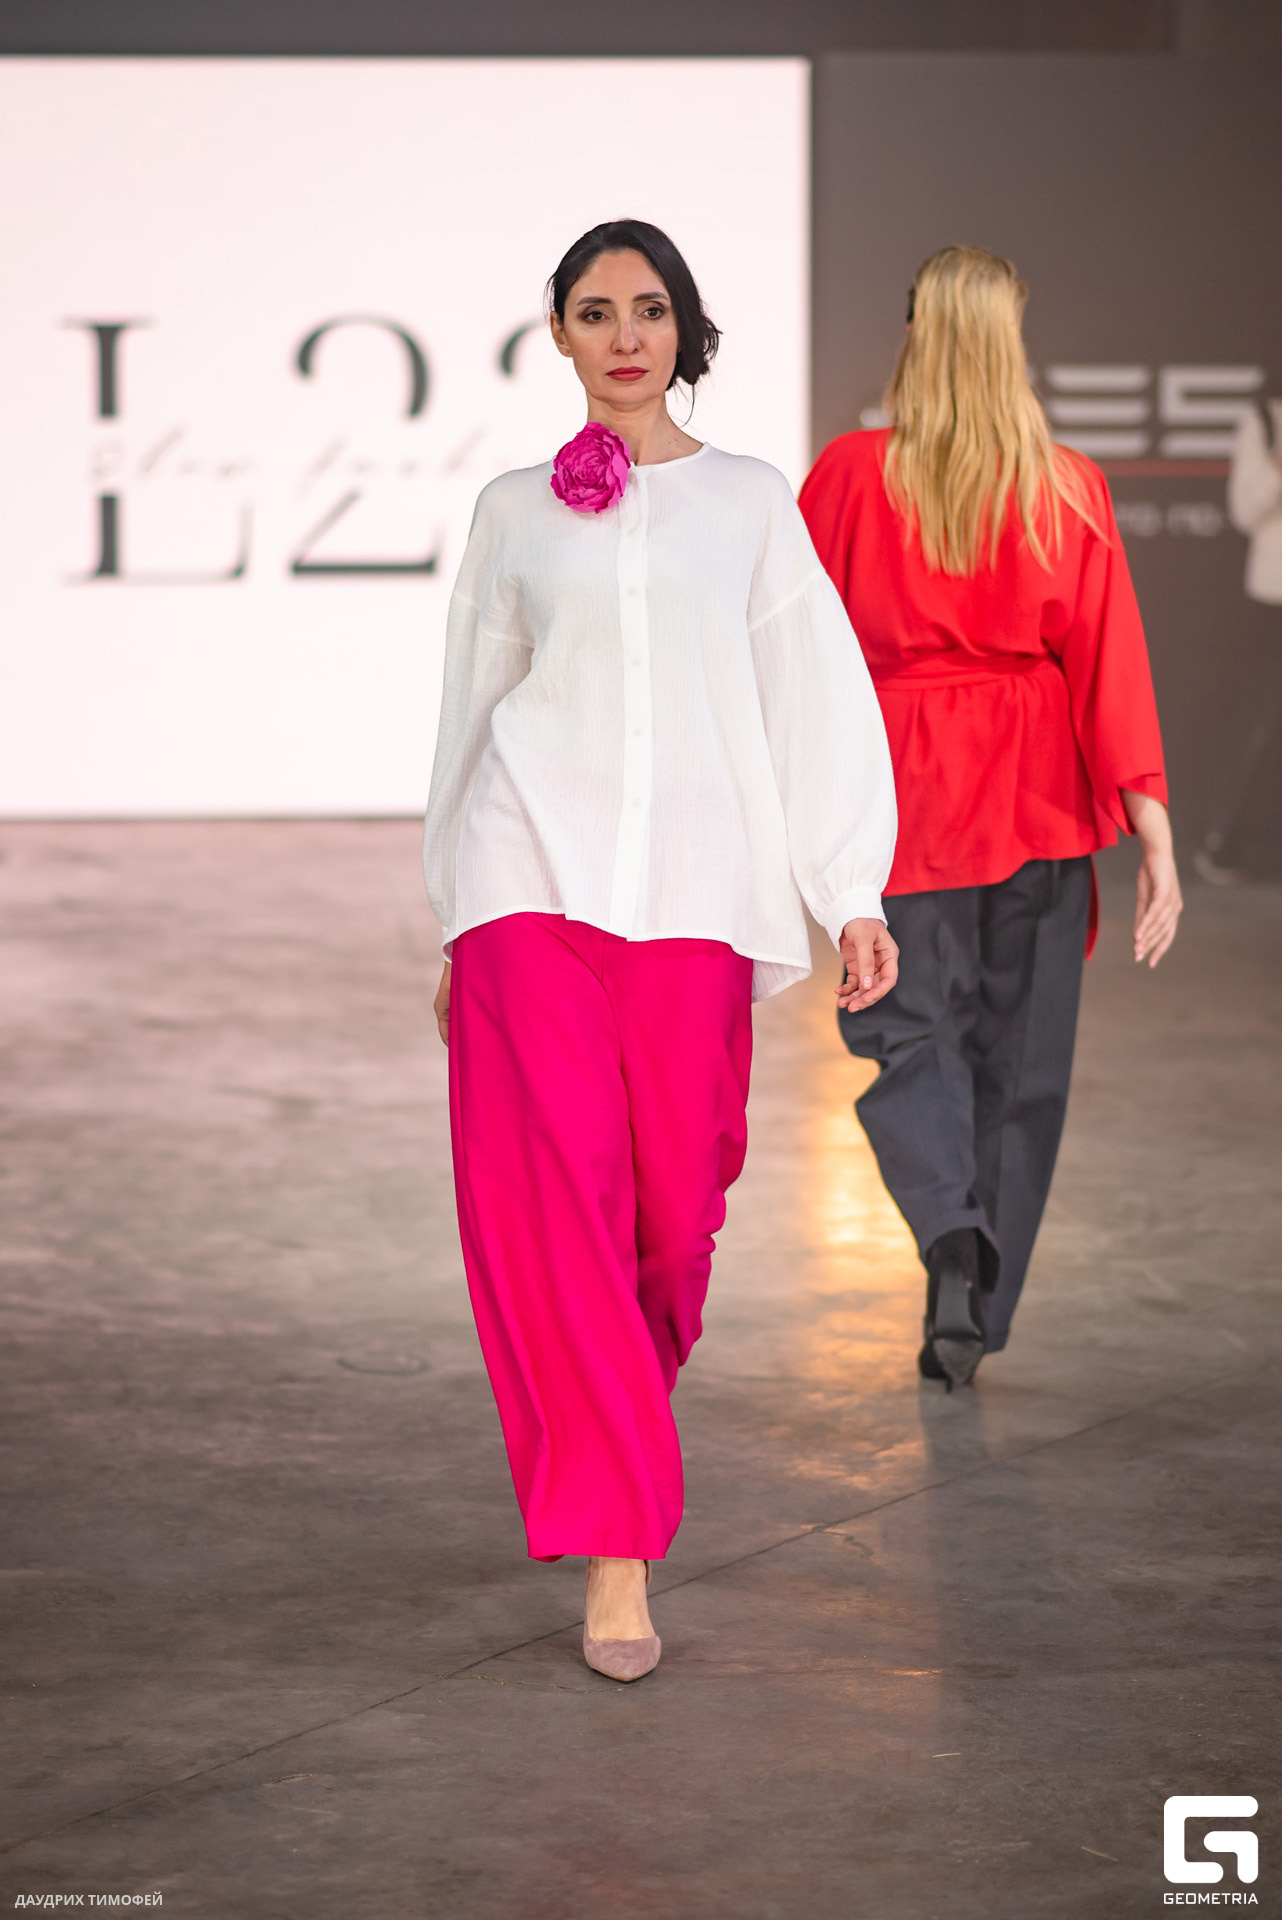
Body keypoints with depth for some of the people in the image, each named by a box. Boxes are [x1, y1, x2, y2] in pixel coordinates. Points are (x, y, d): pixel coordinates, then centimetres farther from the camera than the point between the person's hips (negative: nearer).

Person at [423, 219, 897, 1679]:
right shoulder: (515, 512, 15)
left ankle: (610, 1411, 29)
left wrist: (855, 893, 0)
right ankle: (616, 1544, -15)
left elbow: (816, 695, 9)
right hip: (532, 871, 0)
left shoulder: (751, 504, 13)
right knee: (551, 1178, -15)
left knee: (675, 1198, -3)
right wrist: (456, 932, 18)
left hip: (690, 887, 0)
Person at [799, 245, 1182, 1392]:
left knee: (910, 1035, 8)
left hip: (904, 792, -1)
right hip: (1037, 804, 1)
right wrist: (1156, 842, -6)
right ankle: (973, 1320, 15)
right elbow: (1111, 666, -7)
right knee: (1018, 1054, 12)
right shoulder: (1069, 490, -5)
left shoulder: (854, 475, -6)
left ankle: (951, 1227, -21)